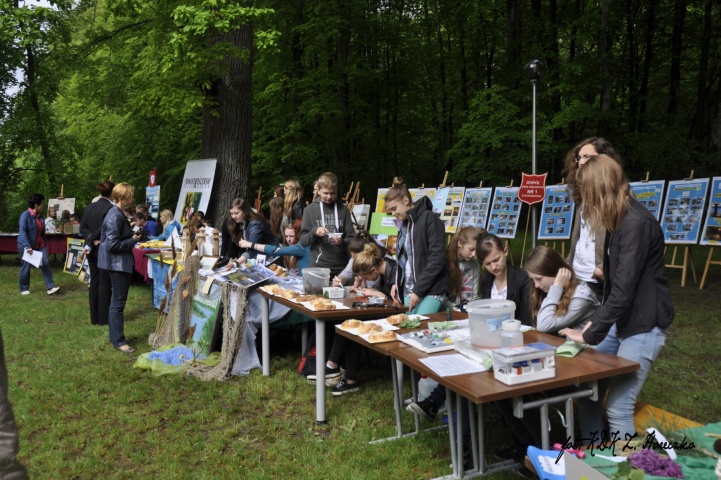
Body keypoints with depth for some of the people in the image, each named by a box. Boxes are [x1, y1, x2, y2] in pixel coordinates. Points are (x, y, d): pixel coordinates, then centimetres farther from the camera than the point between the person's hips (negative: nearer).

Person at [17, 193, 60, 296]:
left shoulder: (40, 215, 4)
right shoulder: (25, 215, -16)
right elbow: (22, 231, -24)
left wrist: (45, 243, 20)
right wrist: (27, 246, -33)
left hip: (40, 244, 6)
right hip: (26, 245, -6)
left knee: (46, 263, -5)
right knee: (26, 266, 5)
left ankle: (50, 287, -5)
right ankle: (24, 289, 21)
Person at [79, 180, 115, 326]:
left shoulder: (89, 207, 6)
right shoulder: (110, 208, -17)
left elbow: (83, 227, 2)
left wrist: (92, 239, -8)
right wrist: (92, 240, -11)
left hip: (92, 249, 7)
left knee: (94, 283, 12)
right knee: (105, 284, 1)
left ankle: (94, 317, 18)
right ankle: (104, 318, 6)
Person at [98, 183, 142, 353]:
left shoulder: (118, 214, 11)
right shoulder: (115, 216, -20)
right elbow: (112, 244, -24)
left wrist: (132, 234, 7)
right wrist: (133, 240, -14)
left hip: (120, 263, 11)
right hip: (117, 264, -11)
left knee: (117, 301, 17)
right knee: (118, 302, -3)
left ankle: (115, 336, 28)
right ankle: (118, 341, 5)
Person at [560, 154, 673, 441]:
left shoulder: (637, 223, -22)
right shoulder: (619, 221, 9)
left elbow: (623, 291, -25)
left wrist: (590, 335, -18)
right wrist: (596, 320, 6)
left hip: (644, 325, -9)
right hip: (619, 320, 9)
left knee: (618, 408, -6)